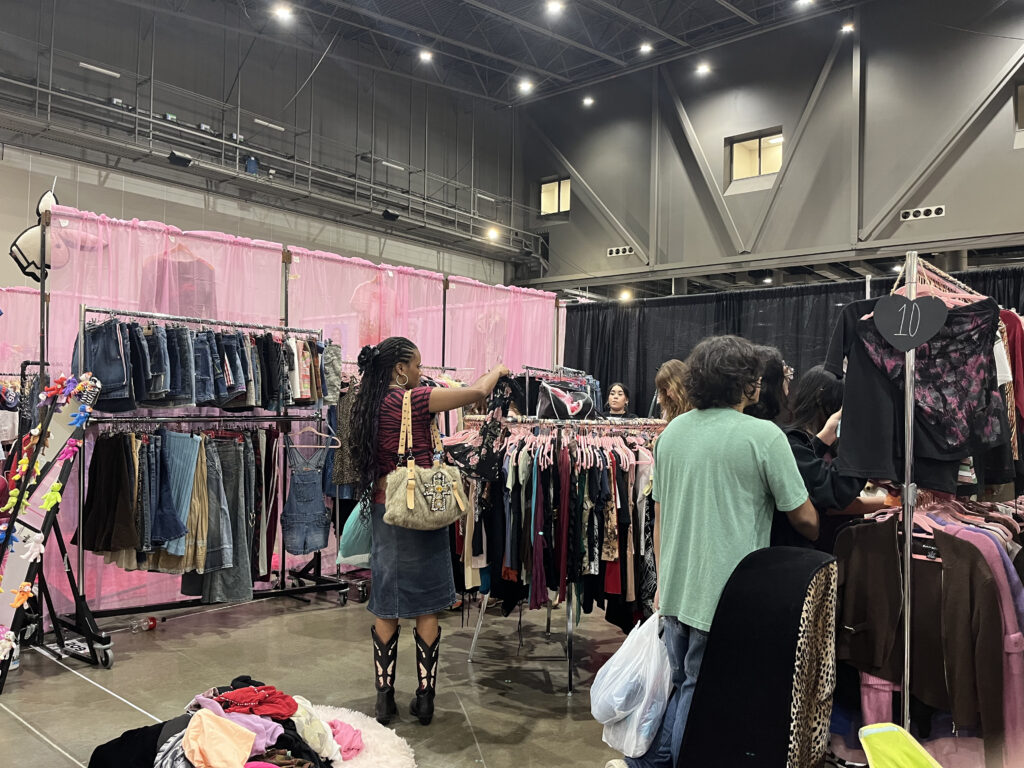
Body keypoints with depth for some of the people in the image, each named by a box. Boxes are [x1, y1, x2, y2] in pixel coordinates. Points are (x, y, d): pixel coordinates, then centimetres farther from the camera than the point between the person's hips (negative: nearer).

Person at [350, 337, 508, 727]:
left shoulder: (370, 404, 7)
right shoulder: (412, 400, -13)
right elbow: (478, 392, -15)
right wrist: (498, 370, 5)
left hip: (382, 509, 6)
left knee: (386, 608, 11)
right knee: (426, 609, 6)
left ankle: (384, 698, 17)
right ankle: (424, 697, 14)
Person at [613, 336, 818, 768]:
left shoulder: (672, 432, 4)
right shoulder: (764, 436, -13)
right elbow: (804, 518, -6)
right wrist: (817, 540, 17)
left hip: (676, 588, 5)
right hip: (727, 593, -5)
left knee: (673, 680, 20)